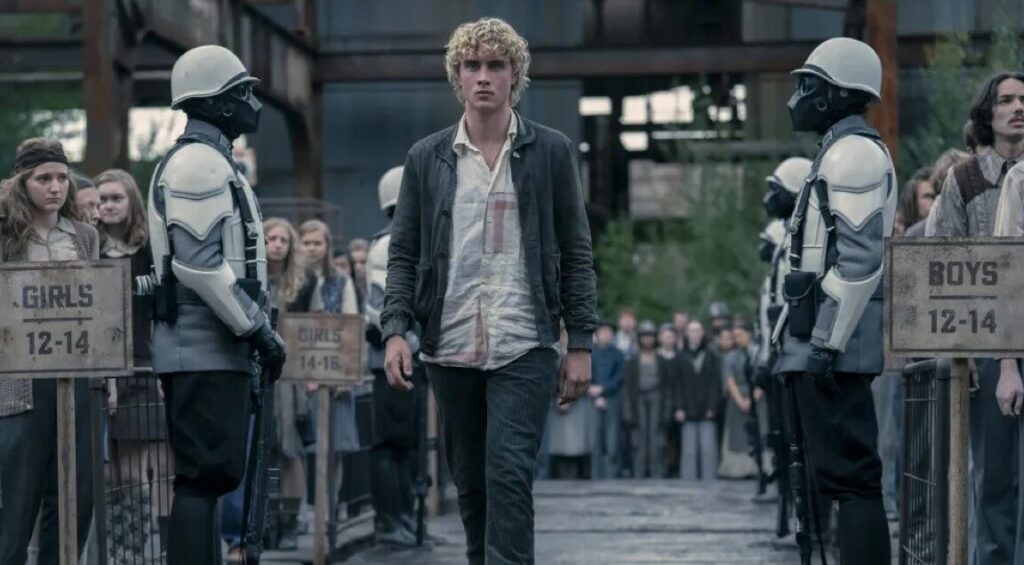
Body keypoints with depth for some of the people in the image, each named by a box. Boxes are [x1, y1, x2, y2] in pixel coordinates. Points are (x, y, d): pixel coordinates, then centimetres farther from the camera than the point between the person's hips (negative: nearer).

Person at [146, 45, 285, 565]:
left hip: (216, 348, 11)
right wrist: (256, 327, -16)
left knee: (207, 476, 12)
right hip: (205, 350, -11)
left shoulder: (209, 161, 21)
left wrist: (254, 329, 19)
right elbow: (198, 262, -21)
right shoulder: (199, 162, -12)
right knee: (206, 475, -13)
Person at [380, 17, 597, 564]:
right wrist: (395, 330, -6)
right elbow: (403, 253, 8)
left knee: (509, 474, -14)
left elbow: (576, 254, 5)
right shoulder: (426, 158, 9)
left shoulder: (551, 151, 4)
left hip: (523, 347, -3)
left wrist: (581, 344, 0)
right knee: (470, 484, 10)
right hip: (450, 348, 3)